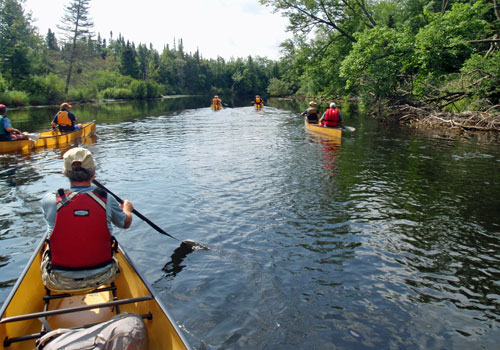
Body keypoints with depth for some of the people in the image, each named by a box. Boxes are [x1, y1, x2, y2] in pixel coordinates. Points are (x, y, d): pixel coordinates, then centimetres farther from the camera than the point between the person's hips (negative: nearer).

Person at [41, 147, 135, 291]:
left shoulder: (49, 200, -16)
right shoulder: (107, 200, -14)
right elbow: (126, 223, 6)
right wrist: (127, 208, 29)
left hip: (59, 282, 0)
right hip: (102, 278, 0)